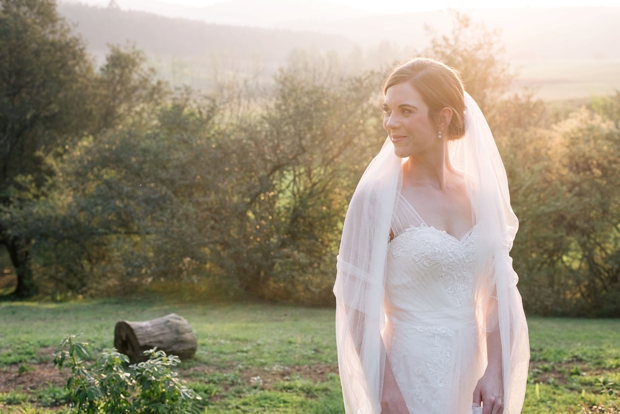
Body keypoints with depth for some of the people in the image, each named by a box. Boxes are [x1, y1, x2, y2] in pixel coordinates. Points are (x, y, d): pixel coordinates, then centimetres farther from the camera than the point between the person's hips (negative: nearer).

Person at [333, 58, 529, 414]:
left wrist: (495, 372, -3)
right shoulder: (378, 196, -12)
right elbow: (356, 304, -11)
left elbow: (497, 292, 5)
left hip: (468, 372, 4)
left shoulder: (481, 194, 1)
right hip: (409, 372, -4)